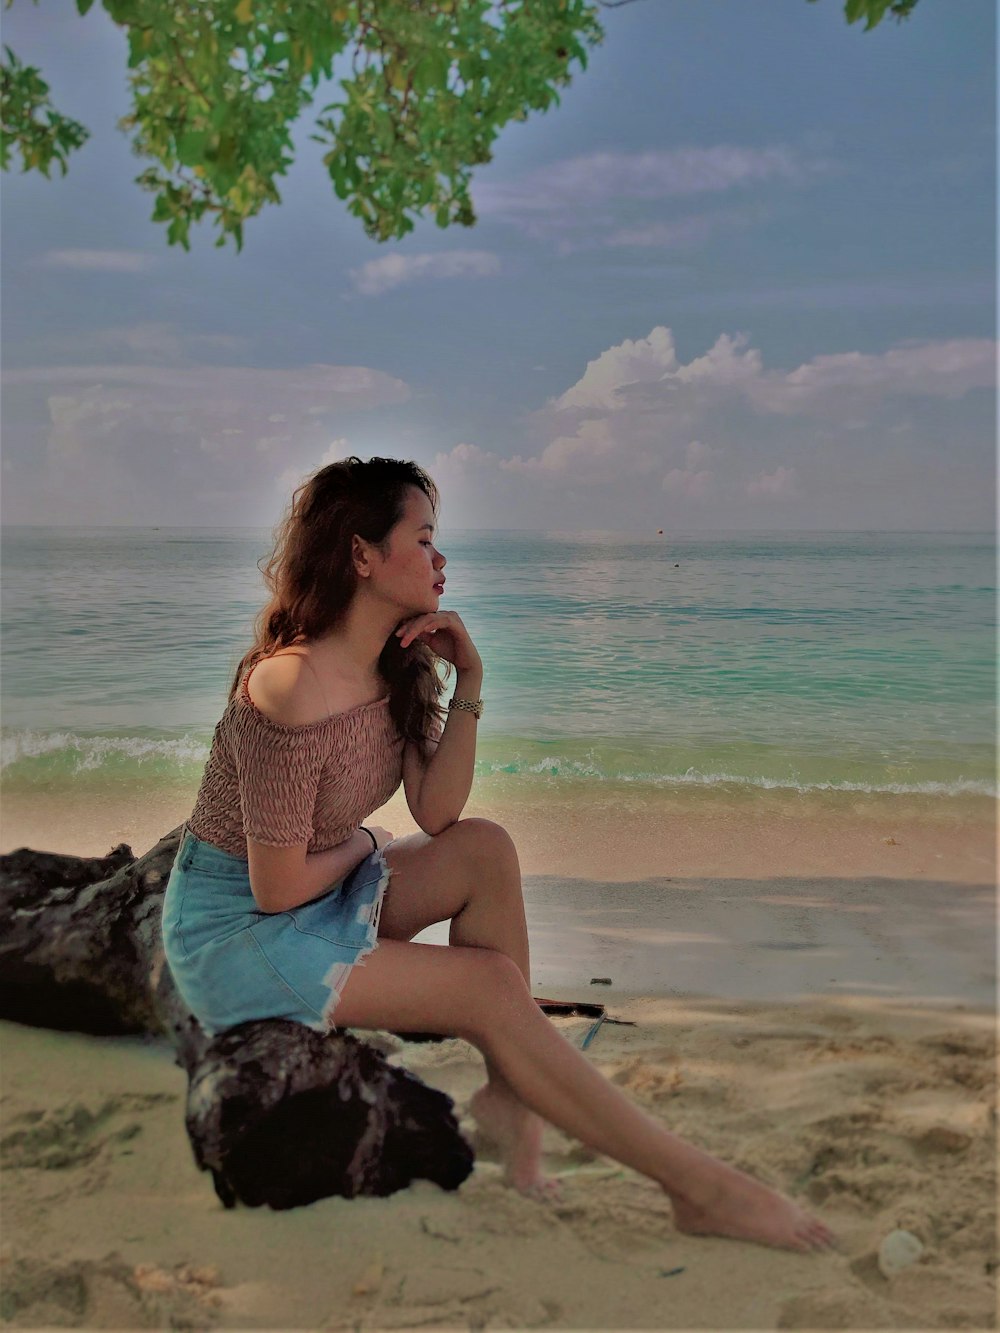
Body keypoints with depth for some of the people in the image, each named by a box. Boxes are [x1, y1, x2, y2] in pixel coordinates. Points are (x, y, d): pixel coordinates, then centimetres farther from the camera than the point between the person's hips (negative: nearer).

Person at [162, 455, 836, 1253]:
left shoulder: (400, 666, -2)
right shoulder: (296, 691, -29)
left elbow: (437, 814, -5)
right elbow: (278, 889, -25)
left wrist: (468, 685, -13)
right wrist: (360, 846, -6)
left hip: (328, 888, 8)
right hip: (231, 924, -8)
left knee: (486, 849, -11)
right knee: (492, 985, -17)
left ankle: (509, 1097, -3)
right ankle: (696, 1186, -7)